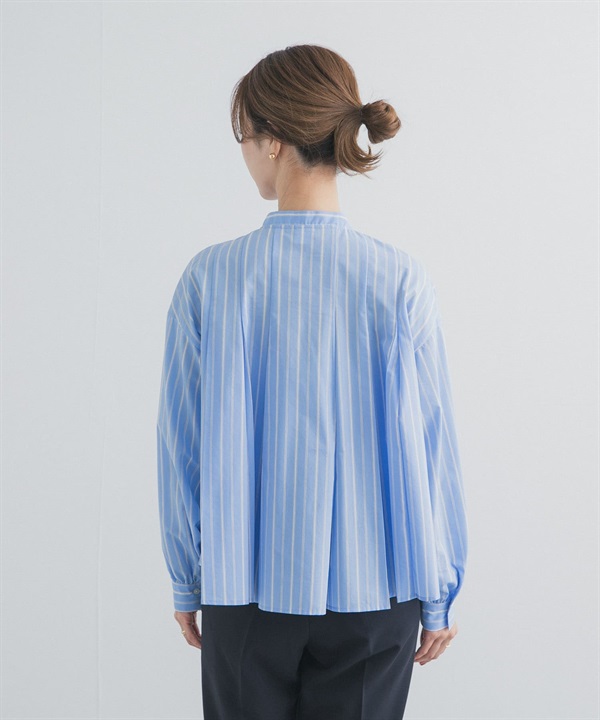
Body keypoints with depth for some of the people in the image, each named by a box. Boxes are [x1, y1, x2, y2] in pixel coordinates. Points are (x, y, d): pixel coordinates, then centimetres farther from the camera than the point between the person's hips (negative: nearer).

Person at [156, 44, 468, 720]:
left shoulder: (209, 277, -10)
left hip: (246, 591, 0)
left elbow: (180, 445, -3)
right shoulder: (400, 281, -11)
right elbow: (429, 447, -6)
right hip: (372, 592, 0)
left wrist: (186, 583, 10)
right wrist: (438, 594, 7)